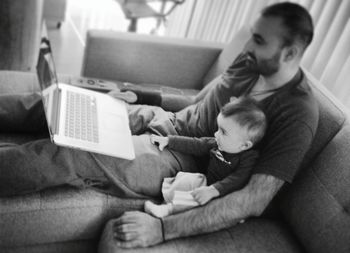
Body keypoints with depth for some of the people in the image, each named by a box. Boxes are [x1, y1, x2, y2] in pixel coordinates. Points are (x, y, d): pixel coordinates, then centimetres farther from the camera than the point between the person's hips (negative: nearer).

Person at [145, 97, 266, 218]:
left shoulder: (248, 158, -20)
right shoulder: (218, 143, 0)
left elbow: (237, 180, -30)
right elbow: (195, 145, 9)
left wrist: (213, 190, -43)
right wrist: (168, 140, 8)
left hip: (223, 194, -7)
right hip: (206, 181, 7)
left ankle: (169, 209, -30)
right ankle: (168, 199, -9)